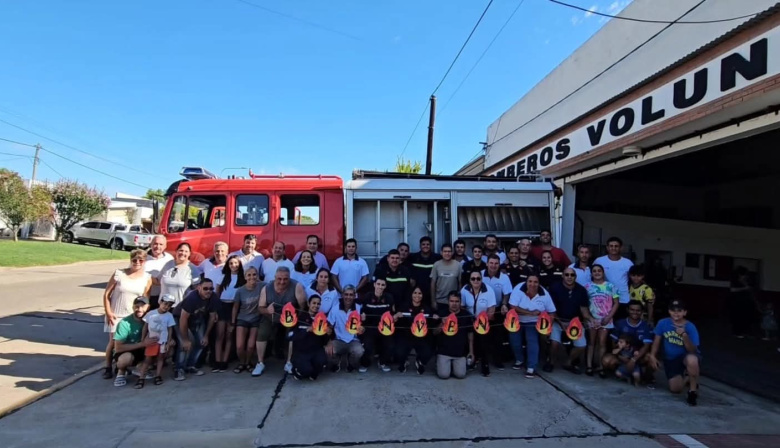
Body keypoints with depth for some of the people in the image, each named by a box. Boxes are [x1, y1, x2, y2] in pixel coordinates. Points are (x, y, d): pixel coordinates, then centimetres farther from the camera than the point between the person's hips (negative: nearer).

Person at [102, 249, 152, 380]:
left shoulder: (147, 277, -2)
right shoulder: (119, 273, -7)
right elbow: (106, 294, -3)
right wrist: (108, 312, -8)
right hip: (116, 315, -1)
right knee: (113, 341, 0)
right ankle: (108, 368, 16)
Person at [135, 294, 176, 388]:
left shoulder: (169, 316, -6)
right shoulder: (151, 313, -4)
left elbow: (170, 330, -4)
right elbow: (145, 327, 3)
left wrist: (168, 343, -8)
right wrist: (142, 340, 3)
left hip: (162, 341, 0)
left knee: (160, 358, 10)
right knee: (147, 359, 3)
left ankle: (158, 376, 16)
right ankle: (141, 378, 2)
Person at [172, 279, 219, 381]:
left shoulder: (213, 298, -24)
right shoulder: (192, 298, -38)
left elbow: (212, 317, -9)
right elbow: (183, 319, -32)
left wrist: (206, 335, -5)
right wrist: (185, 339, -27)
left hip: (198, 319, 5)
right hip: (180, 317, -5)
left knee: (202, 342, 1)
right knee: (184, 344, -20)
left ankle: (190, 366, 17)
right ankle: (179, 369, -7)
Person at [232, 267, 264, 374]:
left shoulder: (262, 286, -17)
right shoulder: (240, 291, -12)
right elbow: (235, 307, 0)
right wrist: (233, 323, 5)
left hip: (256, 320, 0)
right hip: (242, 319, 0)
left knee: (251, 346, -1)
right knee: (239, 346, -8)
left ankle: (247, 363, 30)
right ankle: (241, 363, 23)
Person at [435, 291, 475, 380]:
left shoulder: (466, 315, -2)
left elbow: (470, 334, 7)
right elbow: (435, 333, -4)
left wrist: (471, 351, 6)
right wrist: (442, 324, -24)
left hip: (461, 352, 1)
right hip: (444, 350, -1)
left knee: (461, 375, -12)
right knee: (443, 375, -13)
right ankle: (440, 363, 20)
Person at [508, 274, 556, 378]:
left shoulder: (544, 294, -12)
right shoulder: (518, 290, -21)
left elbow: (552, 312, -2)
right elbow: (513, 308, -26)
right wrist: (531, 313, -29)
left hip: (533, 323, 1)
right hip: (517, 321, 0)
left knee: (532, 341, -17)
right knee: (514, 339, -10)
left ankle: (531, 367, -6)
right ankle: (519, 360, 19)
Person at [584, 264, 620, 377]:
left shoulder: (610, 286, 1)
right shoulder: (588, 287, 1)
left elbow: (616, 303, 1)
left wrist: (608, 317, -7)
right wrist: (590, 318, -9)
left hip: (606, 320, 0)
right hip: (592, 319, 0)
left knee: (602, 342, 0)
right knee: (591, 342, 8)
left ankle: (601, 367, 5)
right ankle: (589, 365, 10)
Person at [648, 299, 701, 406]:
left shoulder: (690, 327, -18)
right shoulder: (663, 323, -11)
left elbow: (693, 351, -22)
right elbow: (657, 341, -1)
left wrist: (684, 336, -38)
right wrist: (652, 355, -14)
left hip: (686, 356, -2)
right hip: (670, 360, 3)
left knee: (691, 360, -41)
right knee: (675, 389, -6)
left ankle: (693, 389, -16)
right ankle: (686, 379, 33)